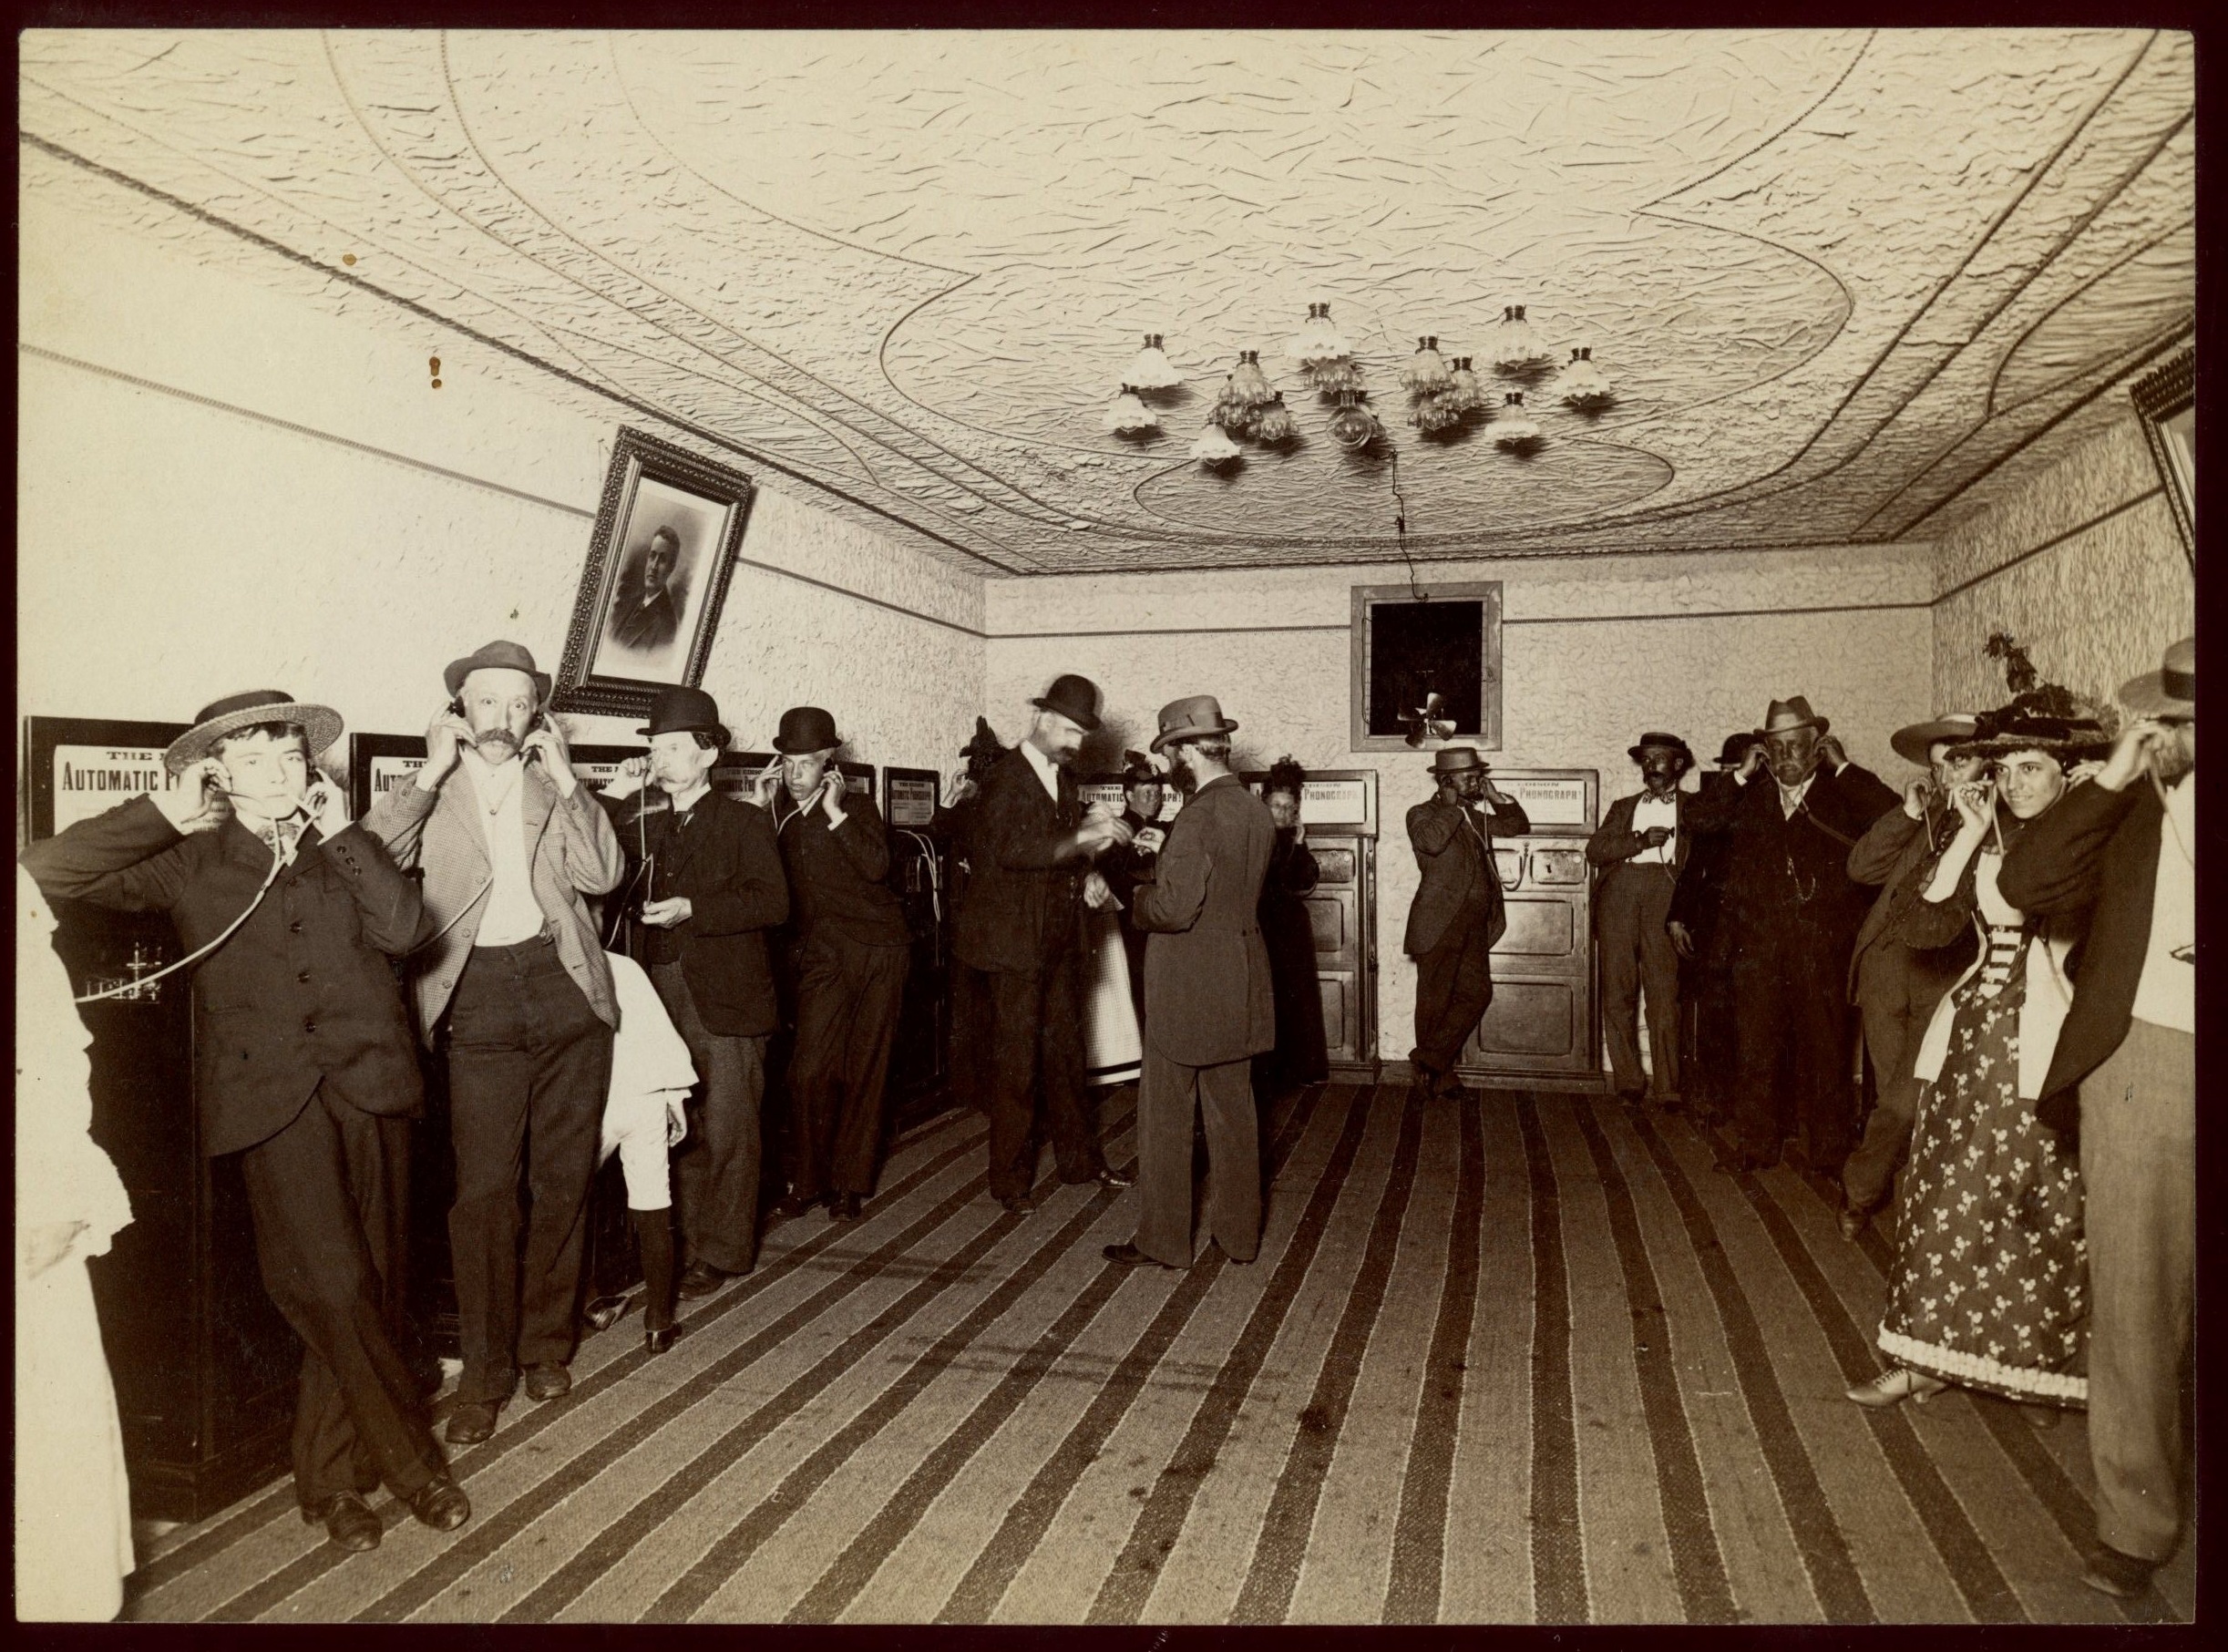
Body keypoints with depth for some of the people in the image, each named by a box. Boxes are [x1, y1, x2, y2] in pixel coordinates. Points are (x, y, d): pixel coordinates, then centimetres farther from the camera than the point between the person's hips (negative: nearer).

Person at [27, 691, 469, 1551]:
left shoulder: (347, 849, 15)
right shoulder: (191, 862, 9)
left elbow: (404, 929, -1)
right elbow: (43, 875, 0)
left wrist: (342, 834, -4)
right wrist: (164, 813, -4)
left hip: (371, 1081, 3)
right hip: (274, 1093, -2)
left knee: (364, 1286, 6)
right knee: (331, 1285, -11)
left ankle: (330, 1477, 23)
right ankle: (412, 1461, 8)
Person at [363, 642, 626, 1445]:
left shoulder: (554, 787, 12)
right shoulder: (432, 792, 8)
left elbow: (604, 874, -2)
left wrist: (566, 780, -7)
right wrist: (431, 773, -11)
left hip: (566, 988, 2)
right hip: (479, 997, -2)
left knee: (563, 1181, 9)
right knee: (483, 1190, -4)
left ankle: (548, 1343, 26)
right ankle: (485, 1371, 11)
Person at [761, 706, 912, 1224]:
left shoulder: (856, 806, 0)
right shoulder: (776, 814, 8)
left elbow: (877, 866, -17)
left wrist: (835, 813, -17)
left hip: (878, 950, -2)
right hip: (822, 954, 2)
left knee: (865, 1070, 4)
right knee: (809, 1070, -8)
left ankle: (849, 1182, 16)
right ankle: (807, 1181, 10)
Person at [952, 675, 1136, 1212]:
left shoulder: (1064, 778, 12)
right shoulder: (1006, 777, -12)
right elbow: (1009, 849, -27)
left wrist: (1093, 859, 1)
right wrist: (1081, 836, -32)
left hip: (1059, 941, 8)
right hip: (1014, 942, -7)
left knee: (1065, 1052, 15)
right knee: (1016, 1061, 0)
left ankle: (1080, 1159, 27)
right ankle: (1011, 1179, 11)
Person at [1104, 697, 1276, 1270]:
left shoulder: (1199, 818, -21)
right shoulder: (1258, 813, 6)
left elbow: (1175, 909, -26)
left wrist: (1143, 894, -5)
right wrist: (1162, 863, 12)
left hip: (1187, 988, -8)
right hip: (1239, 986, 8)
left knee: (1166, 1118, 4)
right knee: (1233, 1111, 16)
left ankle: (1162, 1239, 14)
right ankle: (1239, 1232, 25)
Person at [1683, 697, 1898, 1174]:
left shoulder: (1843, 796, 6)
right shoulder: (1749, 799, 14)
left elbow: (1892, 816, -13)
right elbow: (1697, 818, 1)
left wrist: (1843, 766, -6)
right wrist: (1742, 774, 0)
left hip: (1823, 945, -2)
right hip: (1757, 943, 3)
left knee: (1825, 1049, 3)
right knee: (1756, 1047, 7)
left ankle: (1829, 1151, 13)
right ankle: (1756, 1145, 16)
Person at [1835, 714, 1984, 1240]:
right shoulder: (1922, 816, 15)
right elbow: (1861, 868, 7)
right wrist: (1908, 814, -1)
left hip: (1948, 977, -4)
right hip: (1887, 965, 4)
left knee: (1906, 1103, -6)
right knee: (1895, 1100, 7)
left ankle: (1858, 1192, 13)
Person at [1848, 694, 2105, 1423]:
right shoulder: (1982, 840, 11)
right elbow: (1918, 924, -3)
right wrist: (1971, 835, -5)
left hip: (2050, 1047, -4)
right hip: (1971, 1039, 4)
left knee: (2048, 1212, 1)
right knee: (1946, 1200, 7)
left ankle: (2048, 1369, 19)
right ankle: (1928, 1357, 18)